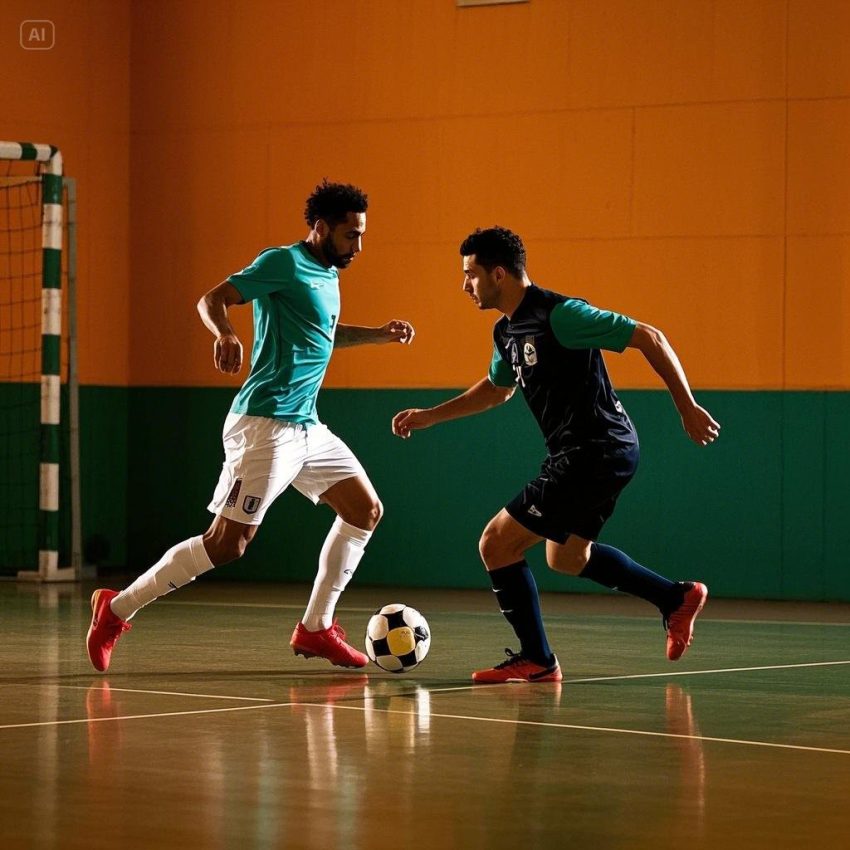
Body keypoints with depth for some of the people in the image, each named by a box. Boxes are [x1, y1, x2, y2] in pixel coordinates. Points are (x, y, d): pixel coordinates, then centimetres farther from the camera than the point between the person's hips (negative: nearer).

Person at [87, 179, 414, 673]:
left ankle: (316, 628, 16)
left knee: (366, 511, 10)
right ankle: (117, 609, -2)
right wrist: (226, 334, -36)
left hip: (307, 425, 10)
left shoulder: (329, 275, 17)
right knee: (228, 542, -13)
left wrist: (379, 335, 26)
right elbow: (211, 300, -16)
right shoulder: (284, 263, -10)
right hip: (266, 425, -10)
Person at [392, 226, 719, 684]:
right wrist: (428, 416, 27)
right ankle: (677, 598, 35)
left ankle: (536, 660, 1)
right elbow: (496, 388, 31)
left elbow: (649, 338, -17)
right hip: (579, 454, 10)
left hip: (596, 453, -10)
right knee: (566, 557, 27)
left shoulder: (558, 314, -19)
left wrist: (687, 408, -17)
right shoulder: (506, 331, 9)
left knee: (496, 544, -8)